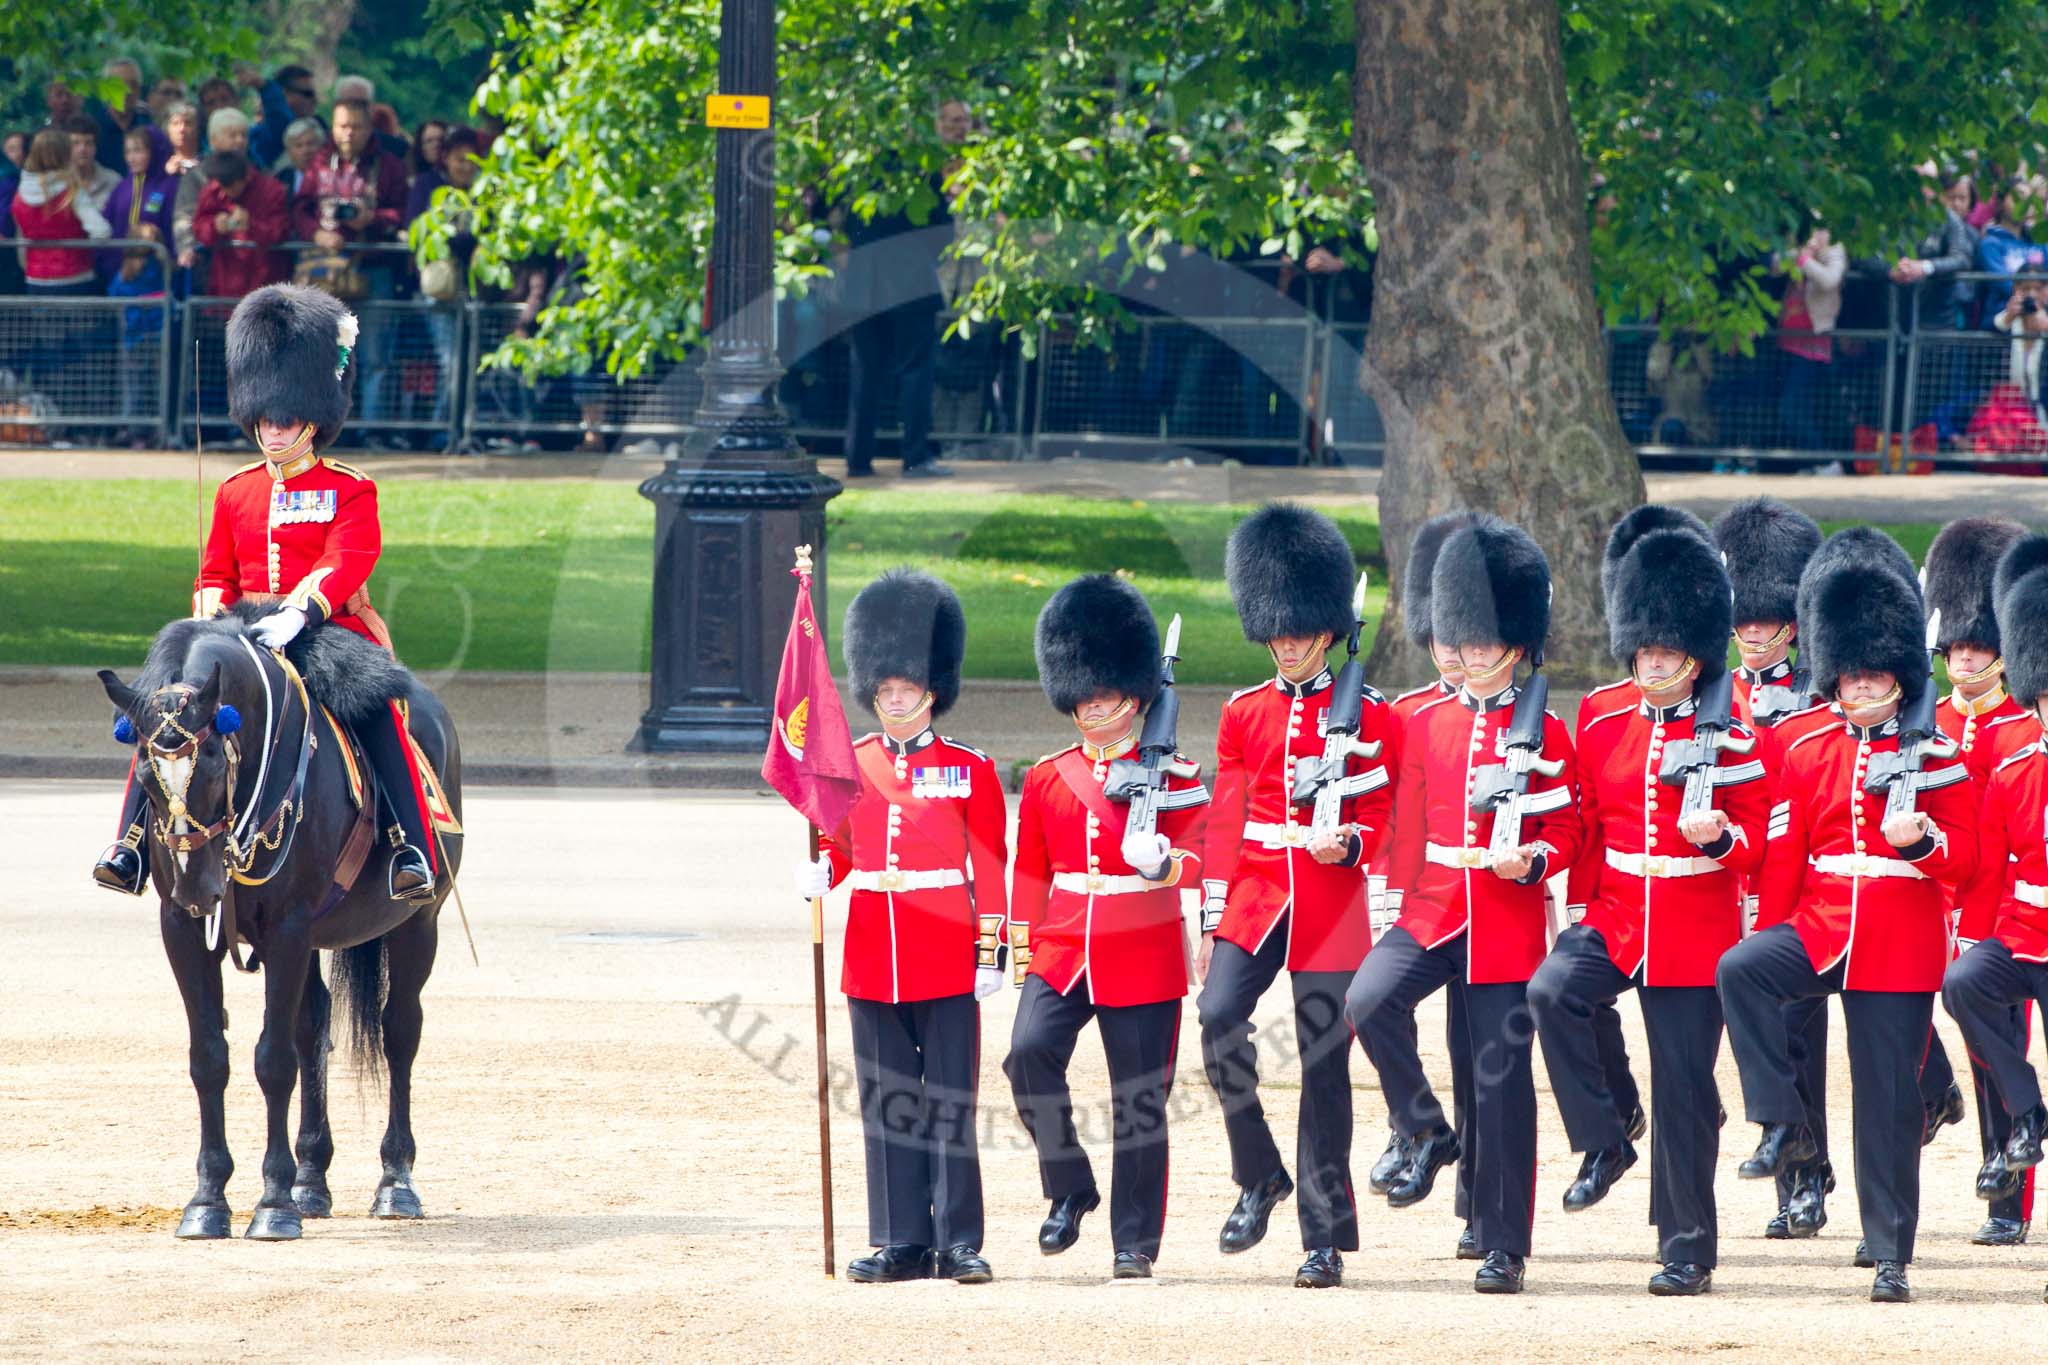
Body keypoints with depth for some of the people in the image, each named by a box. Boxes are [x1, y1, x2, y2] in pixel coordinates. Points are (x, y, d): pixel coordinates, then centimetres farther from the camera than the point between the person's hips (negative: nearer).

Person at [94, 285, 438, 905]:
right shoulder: (236, 492, 16)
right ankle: (134, 842, -18)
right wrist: (212, 619, -8)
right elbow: (215, 574, 17)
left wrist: (297, 615, -31)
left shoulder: (350, 491, 2)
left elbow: (345, 564, -13)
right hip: (243, 637, 4)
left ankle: (411, 848, -34)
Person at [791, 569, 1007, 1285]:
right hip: (874, 952, 3)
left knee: (949, 1102, -3)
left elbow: (990, 868, -1)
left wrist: (990, 952, -6)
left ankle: (958, 1244, 1)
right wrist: (818, 873, -10)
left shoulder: (969, 770, 0)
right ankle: (901, 1244, 10)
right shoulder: (849, 765, 9)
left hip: (946, 958, -3)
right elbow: (838, 844, 13)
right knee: (885, 1103, 5)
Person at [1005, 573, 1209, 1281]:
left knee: (1140, 1100, -1)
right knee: (1029, 1054, -20)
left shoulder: (1173, 775, 1)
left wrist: (1165, 864, -26)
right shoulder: (1046, 778, 10)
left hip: (1144, 958, -3)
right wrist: (1021, 942, 10)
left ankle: (1135, 1242, 7)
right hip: (1061, 953, 3)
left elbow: (1197, 858, -5)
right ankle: (1069, 1189, -3)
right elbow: (1029, 870, 15)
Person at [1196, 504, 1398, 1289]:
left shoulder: (1367, 716, 1)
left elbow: (1380, 821, 3)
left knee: (1325, 1064, -1)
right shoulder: (1244, 715, 9)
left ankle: (1325, 1239, 3)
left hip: (1330, 897, -2)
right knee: (1220, 1019, -20)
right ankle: (1259, 1178, -2)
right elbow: (1224, 822, 9)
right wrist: (1211, 921, 5)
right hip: (1254, 894, 2)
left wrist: (1347, 844, -18)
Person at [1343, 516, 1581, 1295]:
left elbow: (1565, 834, 3)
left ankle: (1502, 1249, 4)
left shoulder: (1546, 733, 0)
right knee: (1369, 1001, -26)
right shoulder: (1427, 726, 8)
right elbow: (1405, 824, 14)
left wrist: (1529, 860, -16)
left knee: (1502, 1081, -1)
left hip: (1509, 920, -3)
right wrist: (1401, 900, 9)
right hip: (1433, 909, 3)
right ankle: (1426, 1135, -6)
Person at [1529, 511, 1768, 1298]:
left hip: (1695, 934, -3)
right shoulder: (1602, 735, 8)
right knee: (1551, 993, -28)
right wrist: (1586, 908, 9)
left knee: (1684, 1090, 0)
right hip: (1615, 919, 3)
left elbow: (1758, 841, 0)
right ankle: (1603, 1143, -15)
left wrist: (1718, 839, -21)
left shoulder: (1730, 743, -1)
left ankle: (1688, 1251, 8)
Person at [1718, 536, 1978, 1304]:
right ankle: (1784, 1128, -21)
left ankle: (1891, 1255, 7)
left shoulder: (1936, 757, 1)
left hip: (1901, 946, -2)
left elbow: (1963, 859, 0)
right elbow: (1782, 859, 10)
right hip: (1819, 927, 2)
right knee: (1738, 971, -28)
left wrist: (1917, 840, -21)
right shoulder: (1808, 757, 8)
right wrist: (1771, 941, 5)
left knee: (1889, 1101, -1)